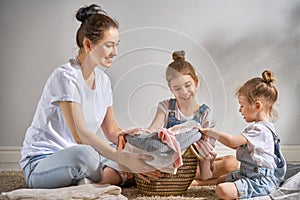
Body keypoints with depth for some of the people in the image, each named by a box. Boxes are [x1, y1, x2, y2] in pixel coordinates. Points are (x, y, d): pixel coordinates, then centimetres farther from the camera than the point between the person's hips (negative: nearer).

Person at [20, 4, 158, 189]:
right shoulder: (65, 77, -19)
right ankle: (112, 176, -9)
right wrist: (124, 159, -35)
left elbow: (112, 130, 11)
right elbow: (80, 134, -28)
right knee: (83, 153, -39)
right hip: (40, 162, -8)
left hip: (76, 156, 9)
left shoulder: (103, 80, 7)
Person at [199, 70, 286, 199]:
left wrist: (210, 132, -14)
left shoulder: (260, 130, -21)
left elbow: (232, 142, -25)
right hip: (247, 173, 11)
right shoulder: (260, 126, 14)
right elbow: (238, 145, 23)